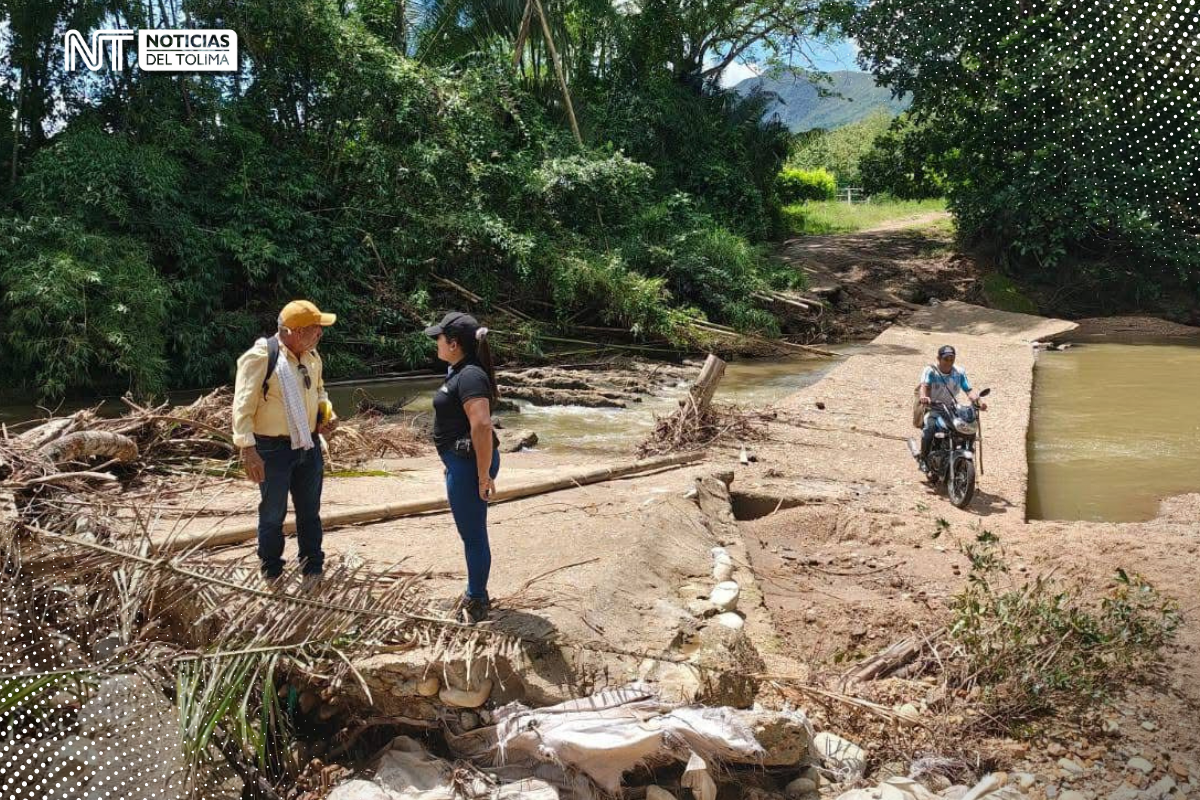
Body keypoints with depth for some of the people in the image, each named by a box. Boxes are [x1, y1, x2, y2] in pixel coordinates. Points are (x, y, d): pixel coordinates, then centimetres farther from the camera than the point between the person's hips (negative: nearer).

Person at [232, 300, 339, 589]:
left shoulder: (312, 357, 4)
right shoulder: (260, 357, -19)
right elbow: (243, 407, -18)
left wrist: (327, 412, 2)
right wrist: (248, 450, -24)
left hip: (308, 446, 7)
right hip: (273, 449, -6)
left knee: (310, 512, 15)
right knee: (273, 516, 8)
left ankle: (312, 572, 29)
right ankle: (272, 576, 23)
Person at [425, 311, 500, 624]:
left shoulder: (470, 376, -21)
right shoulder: (461, 372, 12)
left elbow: (482, 425, -29)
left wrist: (484, 475, -25)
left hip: (468, 464, -11)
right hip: (461, 461, 11)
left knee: (473, 534, 2)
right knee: (472, 532, 20)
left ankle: (477, 604, 14)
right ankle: (476, 595, 33)